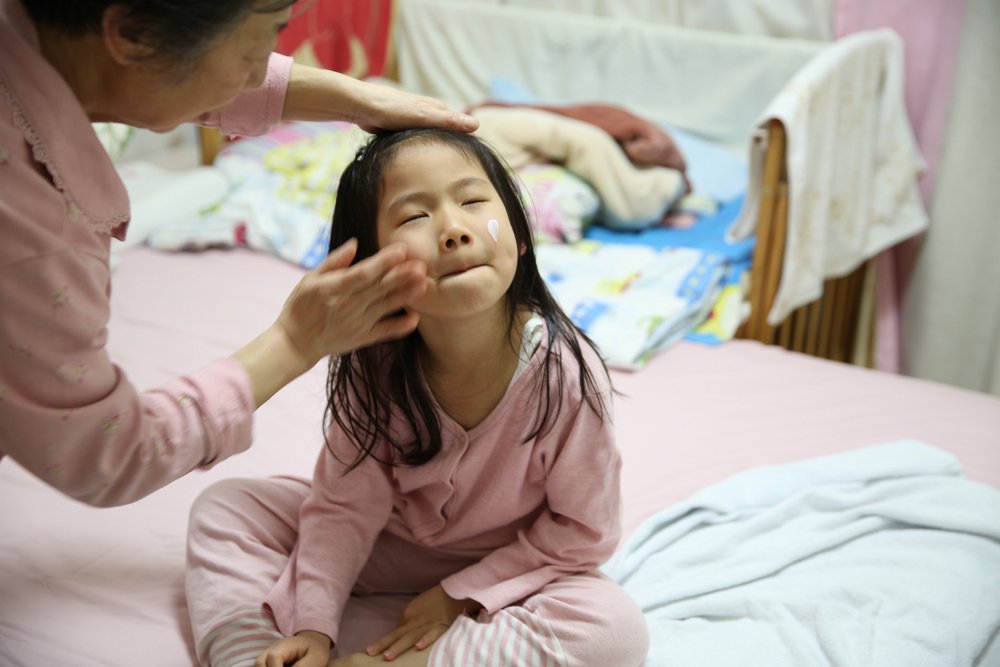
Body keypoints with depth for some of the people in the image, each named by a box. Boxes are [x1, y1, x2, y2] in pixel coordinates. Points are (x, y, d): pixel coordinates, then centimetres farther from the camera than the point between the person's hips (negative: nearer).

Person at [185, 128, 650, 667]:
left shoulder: (565, 372, -28)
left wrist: (461, 593, -16)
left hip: (510, 568, -2)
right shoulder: (373, 368, -22)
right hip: (390, 545, 2)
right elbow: (344, 504, -12)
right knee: (224, 507, -6)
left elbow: (583, 531, -17)